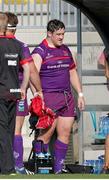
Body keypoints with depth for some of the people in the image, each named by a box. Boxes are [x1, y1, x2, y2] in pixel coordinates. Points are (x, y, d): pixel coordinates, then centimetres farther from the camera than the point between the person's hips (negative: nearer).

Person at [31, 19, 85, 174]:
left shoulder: (65, 50, 17)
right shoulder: (39, 52, -5)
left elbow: (73, 73, 25)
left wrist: (80, 94, 19)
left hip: (67, 97, 7)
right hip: (49, 97, -6)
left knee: (65, 134, 3)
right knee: (46, 134, -8)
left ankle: (58, 169, 9)